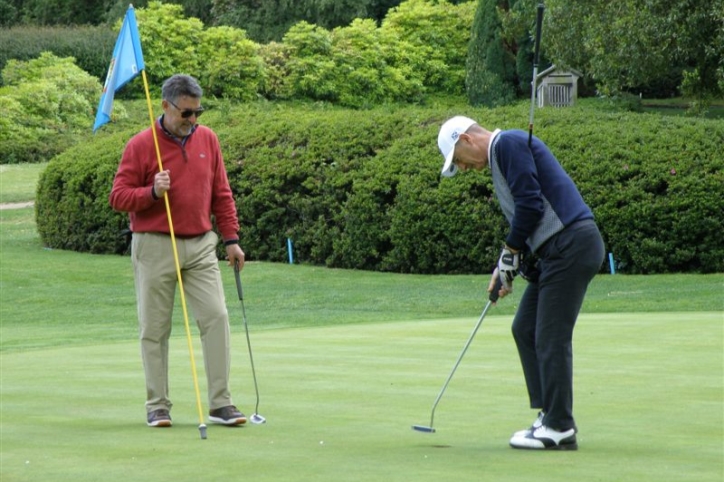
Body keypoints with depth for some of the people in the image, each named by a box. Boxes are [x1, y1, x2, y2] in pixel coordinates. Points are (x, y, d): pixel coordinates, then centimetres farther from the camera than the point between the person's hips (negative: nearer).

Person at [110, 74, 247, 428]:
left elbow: (221, 193, 13)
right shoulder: (140, 145, -6)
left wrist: (231, 238, 9)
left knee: (216, 317, -7)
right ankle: (157, 406, 10)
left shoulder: (207, 139, 7)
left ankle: (220, 403, -3)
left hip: (201, 244, 3)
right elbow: (118, 197, -5)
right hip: (155, 247, -3)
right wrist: (152, 192, -22)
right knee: (154, 328, 2)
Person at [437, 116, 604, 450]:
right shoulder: (502, 154, 22)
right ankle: (552, 414, 15)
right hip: (557, 250, 11)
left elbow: (530, 204, -18)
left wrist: (510, 252, -6)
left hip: (571, 245, -11)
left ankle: (559, 429, -3)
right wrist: (507, 266, 14)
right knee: (525, 328, 13)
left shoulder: (509, 144, -9)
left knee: (551, 338, -7)